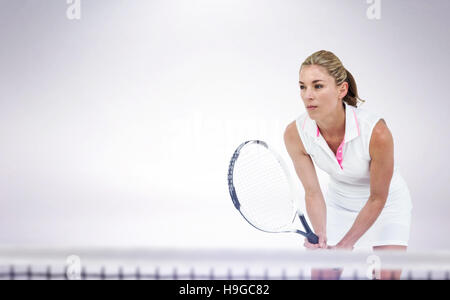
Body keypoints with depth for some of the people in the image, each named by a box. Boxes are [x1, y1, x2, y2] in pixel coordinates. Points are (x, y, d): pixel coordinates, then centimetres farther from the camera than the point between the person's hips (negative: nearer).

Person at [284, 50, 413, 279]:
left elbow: (377, 198, -22)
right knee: (321, 274, -2)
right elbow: (313, 193, -15)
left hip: (388, 203, -3)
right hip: (339, 203, 3)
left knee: (388, 275, -14)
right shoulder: (295, 134, -24)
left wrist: (344, 245, -22)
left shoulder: (376, 132, -35)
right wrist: (321, 237, -31)